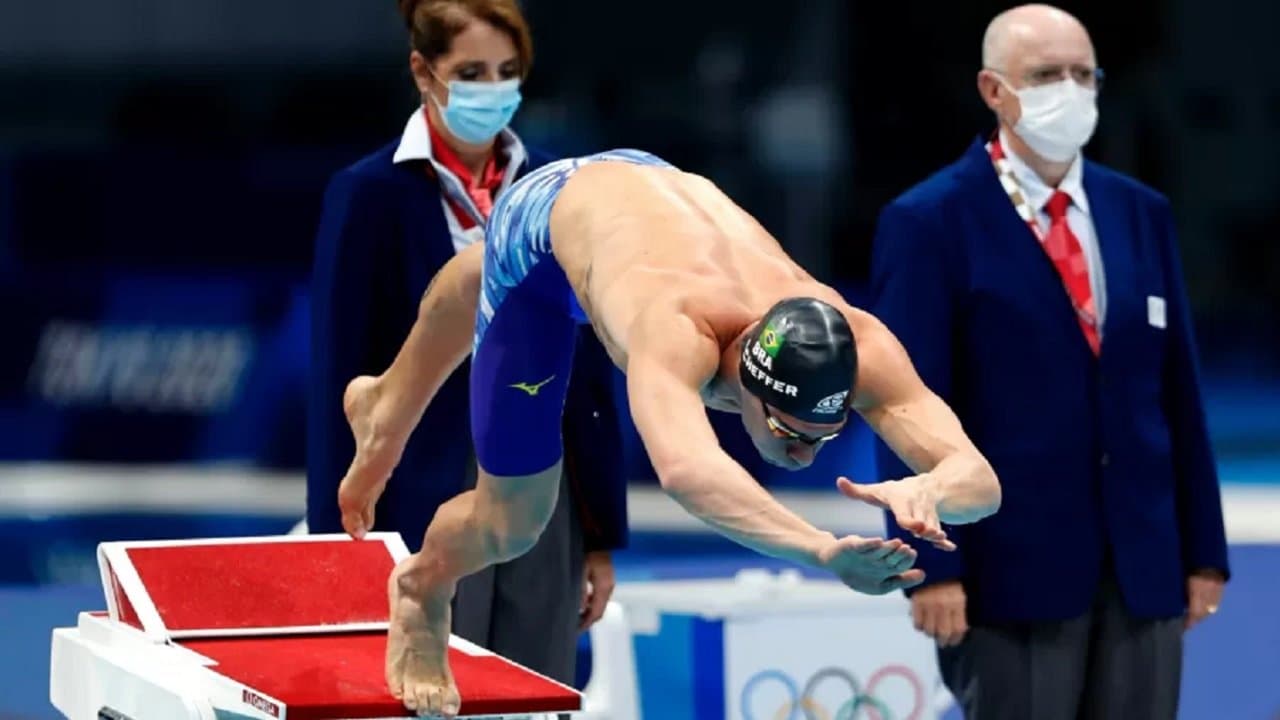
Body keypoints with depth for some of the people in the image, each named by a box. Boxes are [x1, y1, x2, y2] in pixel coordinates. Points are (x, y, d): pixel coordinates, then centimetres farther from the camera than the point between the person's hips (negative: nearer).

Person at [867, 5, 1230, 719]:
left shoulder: (1142, 213, 13)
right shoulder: (930, 224, -4)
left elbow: (1177, 390, 13)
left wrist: (1204, 550, 9)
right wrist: (931, 566, -15)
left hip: (1144, 565, 5)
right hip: (1014, 564, -5)